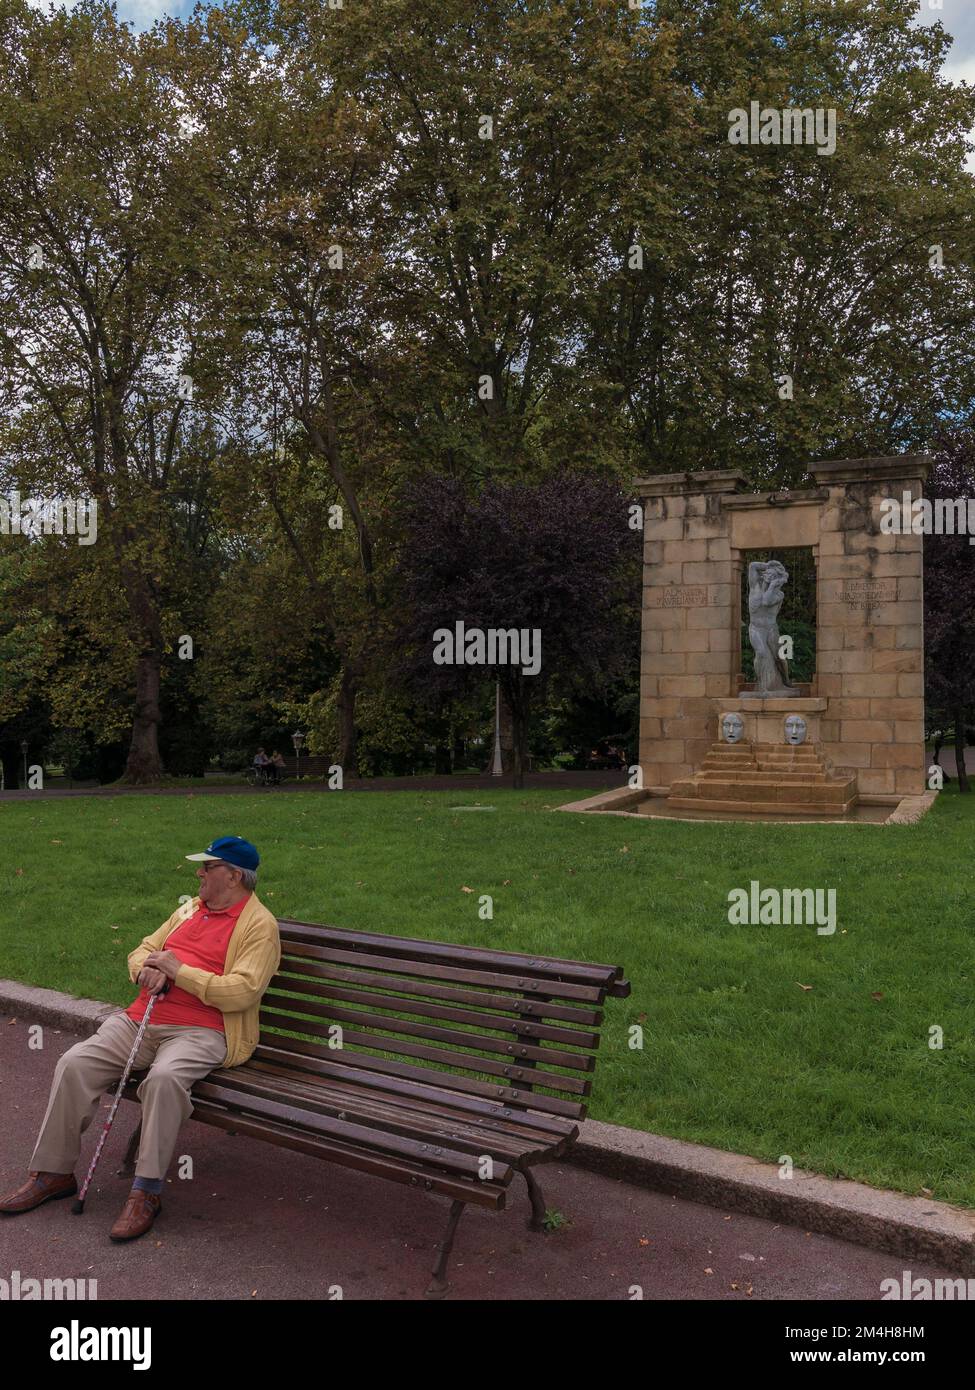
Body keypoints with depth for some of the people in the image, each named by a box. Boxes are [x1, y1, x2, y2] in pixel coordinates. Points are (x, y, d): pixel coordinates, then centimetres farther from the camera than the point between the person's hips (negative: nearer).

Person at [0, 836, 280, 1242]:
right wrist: (147, 970, -1)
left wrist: (180, 971, -14)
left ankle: (147, 1191, -22)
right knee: (74, 1064, -11)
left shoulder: (259, 925, -6)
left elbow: (242, 991, -17)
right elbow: (142, 950, 24)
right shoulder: (190, 908, 20)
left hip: (199, 1031, -7)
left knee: (164, 1078, -36)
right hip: (142, 1020, 7)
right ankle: (53, 1173, 2)